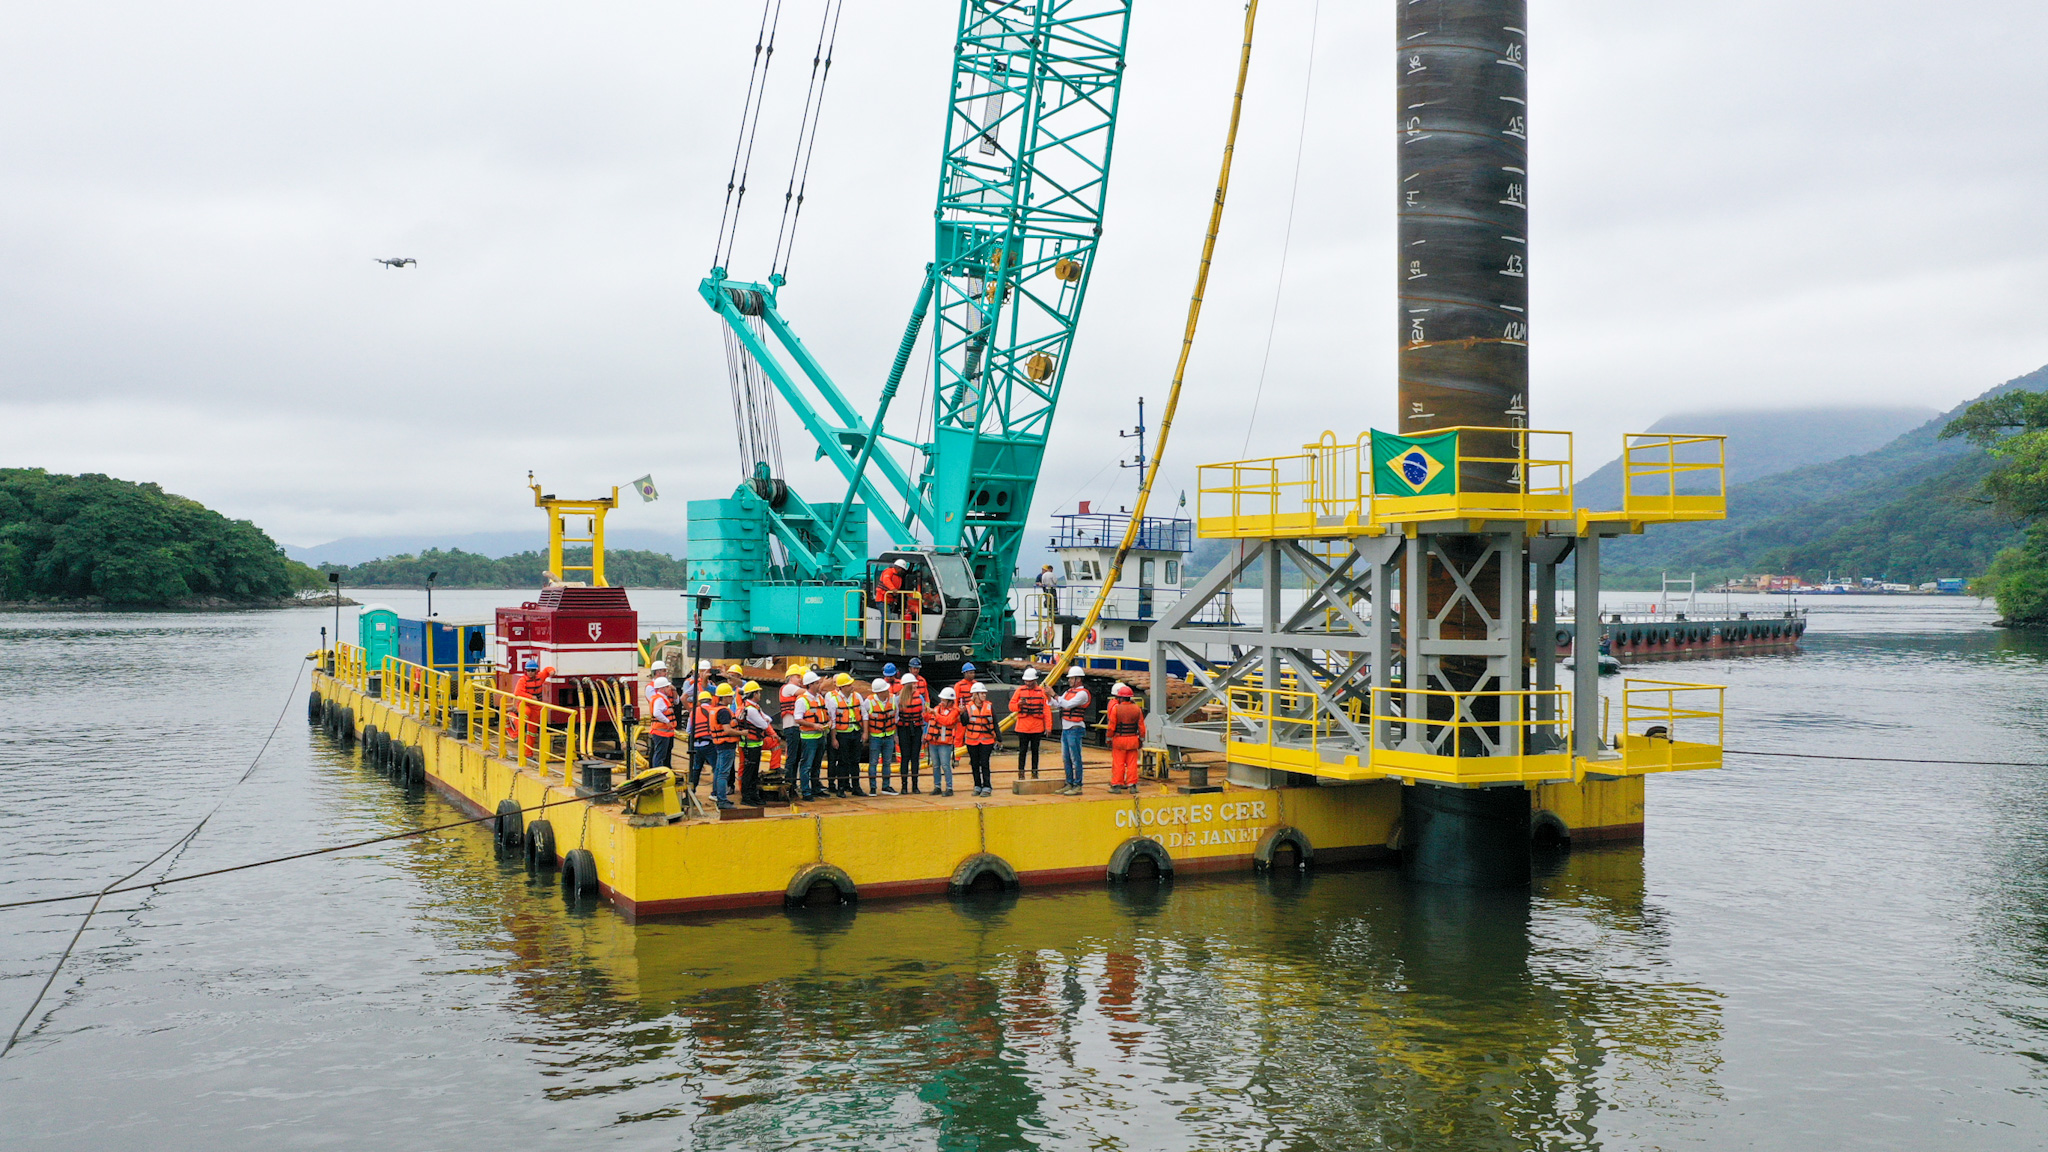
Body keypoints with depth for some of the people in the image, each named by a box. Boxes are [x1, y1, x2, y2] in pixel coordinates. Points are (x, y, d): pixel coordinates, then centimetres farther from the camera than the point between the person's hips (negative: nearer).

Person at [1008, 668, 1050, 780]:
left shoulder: (1042, 692, 1)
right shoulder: (1020, 690, 2)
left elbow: (1047, 709, 0)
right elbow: (1011, 706, 3)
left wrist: (1048, 726, -5)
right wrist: (1019, 704, -19)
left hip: (1037, 727, 0)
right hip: (1022, 727, 0)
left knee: (1035, 750, 8)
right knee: (1023, 750, 1)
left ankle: (1034, 773, 15)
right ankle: (1021, 773, 8)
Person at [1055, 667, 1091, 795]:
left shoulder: (1082, 693, -11)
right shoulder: (1069, 691, 16)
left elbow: (1068, 704, -22)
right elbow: (1057, 704, 14)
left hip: (1075, 729, -9)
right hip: (1065, 729, 9)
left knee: (1075, 759, -8)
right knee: (1066, 759, 11)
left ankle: (1077, 787, -6)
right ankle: (1069, 784, 17)